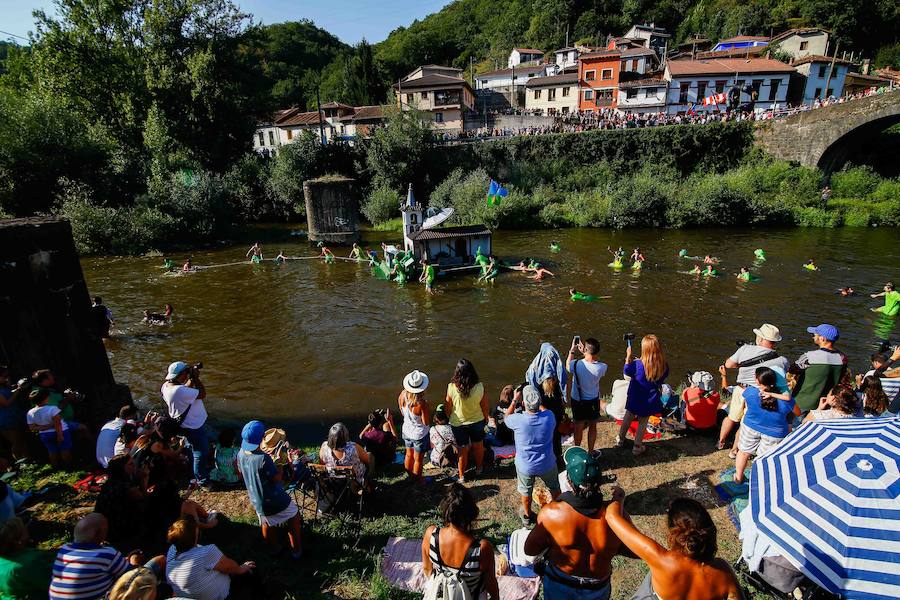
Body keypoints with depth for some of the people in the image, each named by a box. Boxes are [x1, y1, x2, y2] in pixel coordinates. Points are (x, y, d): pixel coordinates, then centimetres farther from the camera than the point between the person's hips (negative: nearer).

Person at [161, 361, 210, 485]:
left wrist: (192, 378, -2)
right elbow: (202, 394, -27)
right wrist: (196, 378, -19)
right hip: (193, 427, -10)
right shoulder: (180, 391, -34)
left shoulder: (167, 385, -3)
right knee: (200, 453, 6)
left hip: (186, 424, 10)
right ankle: (203, 481, 22)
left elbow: (186, 389, 12)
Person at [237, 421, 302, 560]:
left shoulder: (241, 454, -12)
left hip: (257, 501, 6)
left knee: (267, 524, 30)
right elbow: (277, 477, -22)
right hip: (275, 501, -6)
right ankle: (296, 550, 30)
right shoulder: (263, 458, -34)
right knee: (294, 517, 20)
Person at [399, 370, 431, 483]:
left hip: (406, 431, 6)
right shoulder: (422, 403, -35)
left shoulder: (402, 396, -18)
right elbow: (426, 422, -23)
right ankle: (418, 480, 38)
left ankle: (410, 477, 48)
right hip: (419, 435, -6)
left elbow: (402, 413, -1)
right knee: (418, 459, 18)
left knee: (409, 455, 27)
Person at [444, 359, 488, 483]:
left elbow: (448, 407, -13)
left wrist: (448, 417, 9)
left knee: (463, 450, 20)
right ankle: (478, 468, 50)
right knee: (478, 446, 27)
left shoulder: (452, 387, -29)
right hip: (477, 421, 1)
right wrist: (486, 419, 9)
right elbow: (484, 407, -11)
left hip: (458, 423, -1)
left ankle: (462, 476, 39)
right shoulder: (479, 387, -26)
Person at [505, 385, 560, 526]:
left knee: (526, 491, 27)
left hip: (525, 466, -1)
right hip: (547, 464, 1)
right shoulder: (549, 417, -26)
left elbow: (506, 417, -5)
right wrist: (537, 401, 6)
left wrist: (515, 400, -2)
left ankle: (527, 516, 49)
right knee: (554, 488, 30)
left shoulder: (518, 420, -31)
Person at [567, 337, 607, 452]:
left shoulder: (576, 364, -28)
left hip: (577, 401, -1)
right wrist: (584, 353, 1)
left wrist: (572, 351, 3)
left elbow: (567, 366, -3)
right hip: (594, 401, 1)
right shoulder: (602, 367, -23)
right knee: (592, 427, 22)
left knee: (578, 428, 19)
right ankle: (590, 452, 39)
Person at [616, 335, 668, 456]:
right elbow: (663, 377, 0)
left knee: (628, 417, 22)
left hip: (635, 399, -1)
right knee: (643, 422, 18)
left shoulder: (638, 364, -29)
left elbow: (626, 371, -9)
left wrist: (628, 356, -2)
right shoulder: (664, 366, -21)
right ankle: (637, 446, 29)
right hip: (650, 401, 1)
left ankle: (620, 439, 39)